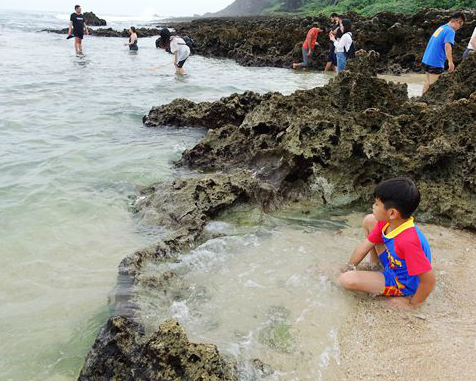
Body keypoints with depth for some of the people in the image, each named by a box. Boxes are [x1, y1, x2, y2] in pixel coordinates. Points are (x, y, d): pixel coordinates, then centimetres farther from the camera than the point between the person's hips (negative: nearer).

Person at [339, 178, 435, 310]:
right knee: (369, 221, 2)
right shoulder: (386, 223, -14)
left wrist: (412, 303, -19)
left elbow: (429, 280, -34)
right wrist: (350, 268, -4)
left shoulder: (408, 241, -40)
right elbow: (366, 245, -2)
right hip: (392, 262, 8)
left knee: (346, 280, -23)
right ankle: (375, 262, 19)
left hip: (402, 282, -8)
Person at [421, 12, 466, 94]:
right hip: (435, 63, -8)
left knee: (428, 82, 17)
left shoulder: (441, 27, 15)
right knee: (433, 84, -1)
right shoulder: (450, 31, -11)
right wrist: (450, 62, -26)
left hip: (426, 60, 8)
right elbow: (447, 45, -25)